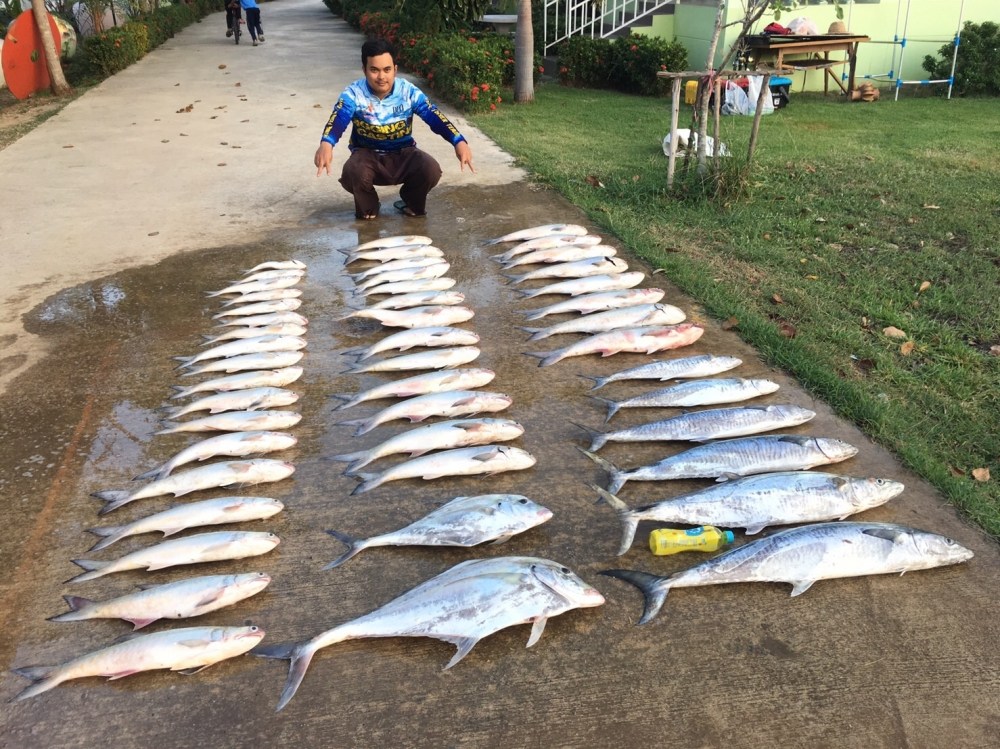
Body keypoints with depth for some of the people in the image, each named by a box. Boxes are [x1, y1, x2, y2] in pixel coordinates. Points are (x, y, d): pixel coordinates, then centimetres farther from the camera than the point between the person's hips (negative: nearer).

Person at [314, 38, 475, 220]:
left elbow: (434, 117, -24)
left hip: (403, 155, 1)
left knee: (431, 169, -29)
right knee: (353, 173, -35)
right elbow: (338, 119, -34)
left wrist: (459, 142, -43)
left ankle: (412, 203, 7)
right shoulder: (354, 94, -16)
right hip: (368, 155, -1)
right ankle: (368, 207, 2)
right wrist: (326, 144, -59)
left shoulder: (409, 91, -13)